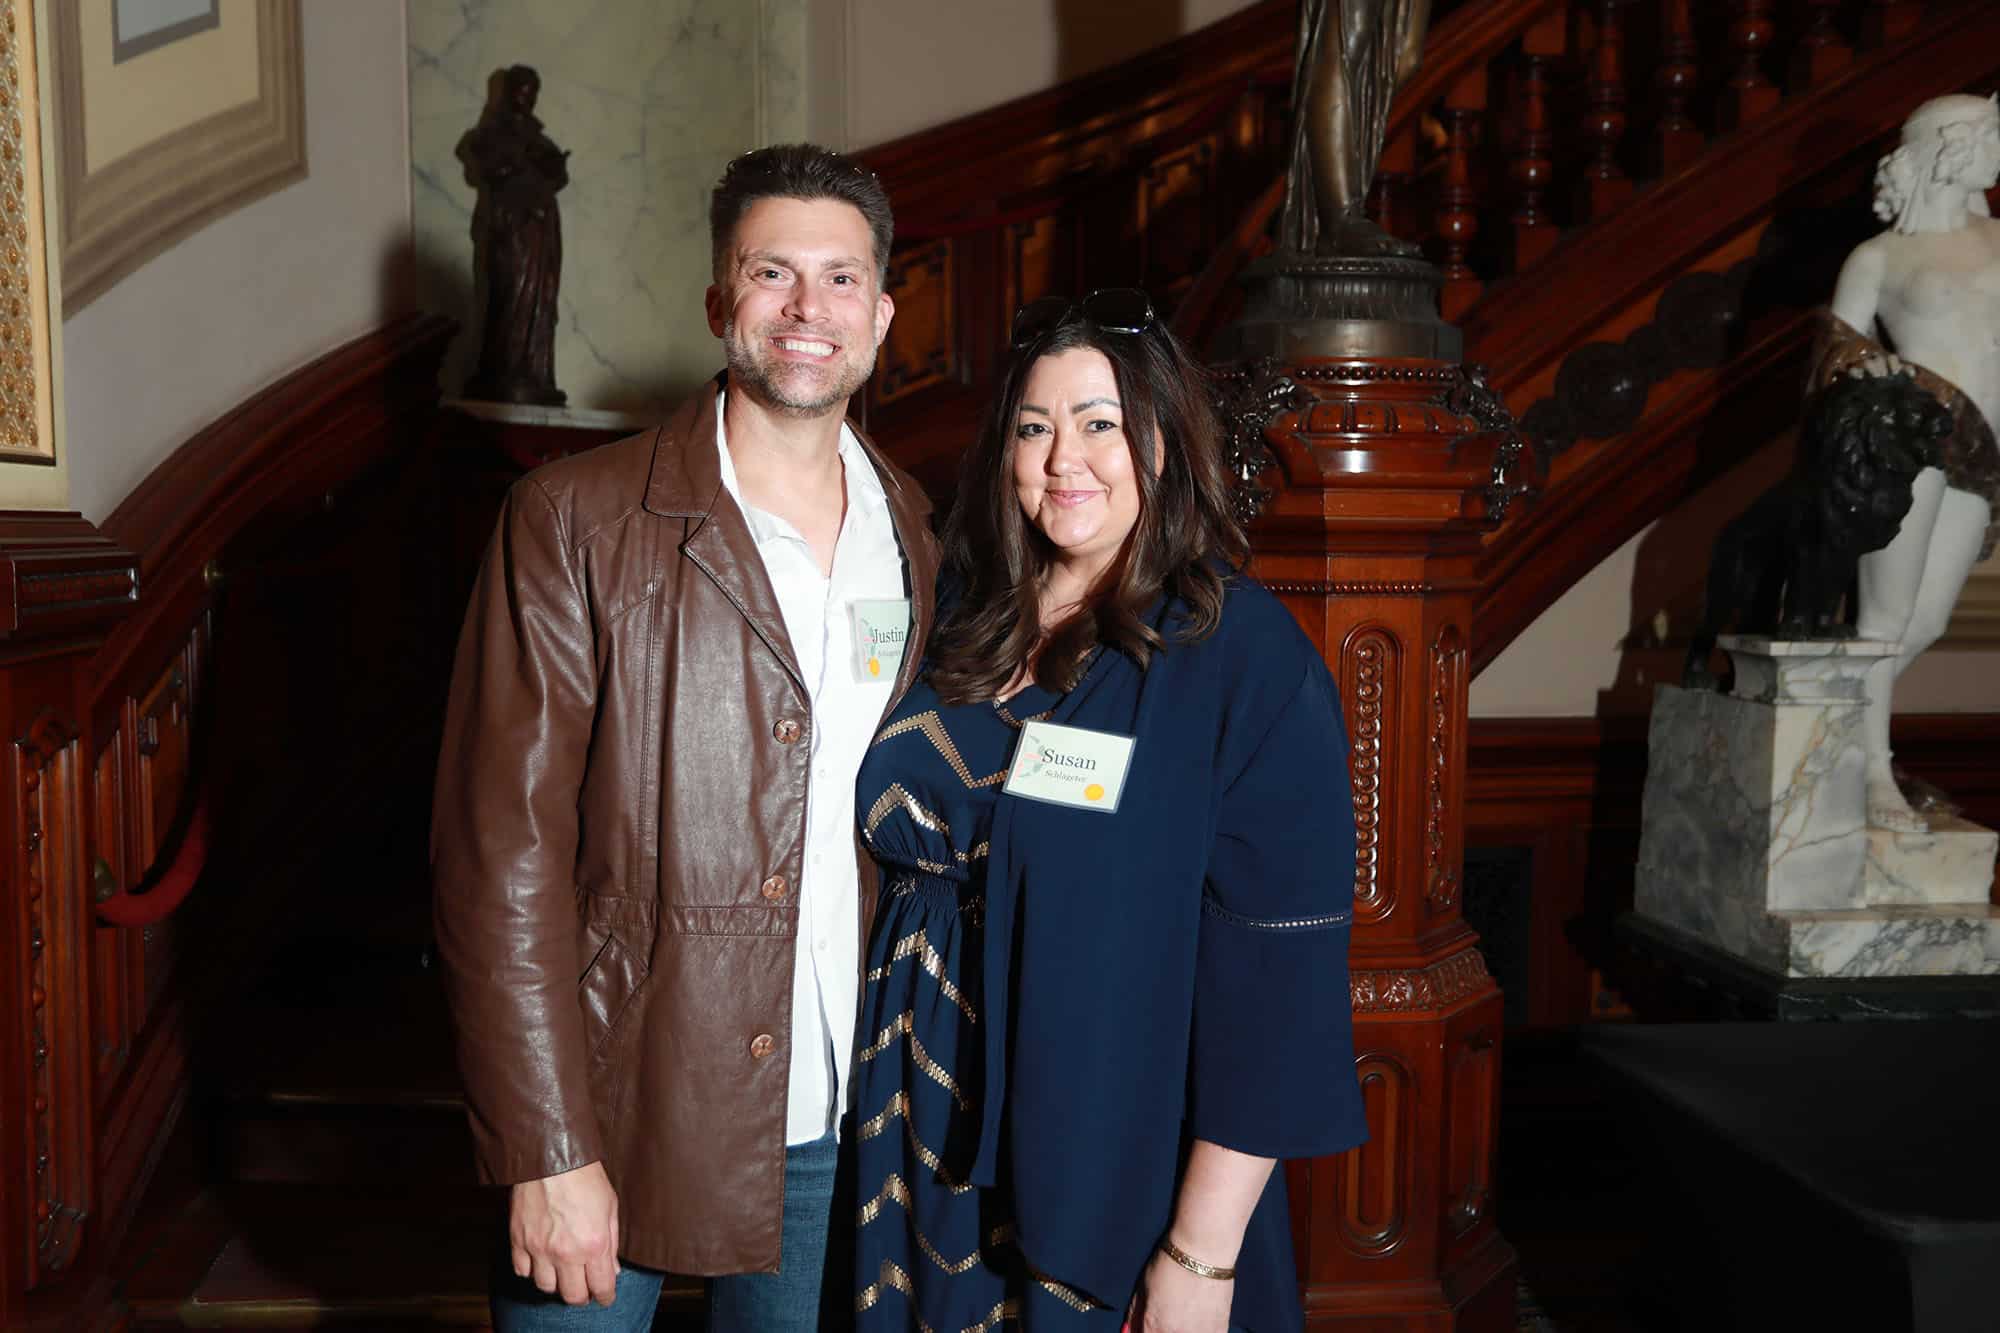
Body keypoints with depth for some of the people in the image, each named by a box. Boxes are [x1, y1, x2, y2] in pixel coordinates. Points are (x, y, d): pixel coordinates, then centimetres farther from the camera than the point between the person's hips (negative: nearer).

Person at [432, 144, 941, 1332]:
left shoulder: (919, 541, 3)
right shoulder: (576, 523, -10)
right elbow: (503, 853, -13)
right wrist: (548, 1154, -15)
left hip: (834, 1123, 4)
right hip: (618, 1108, -3)